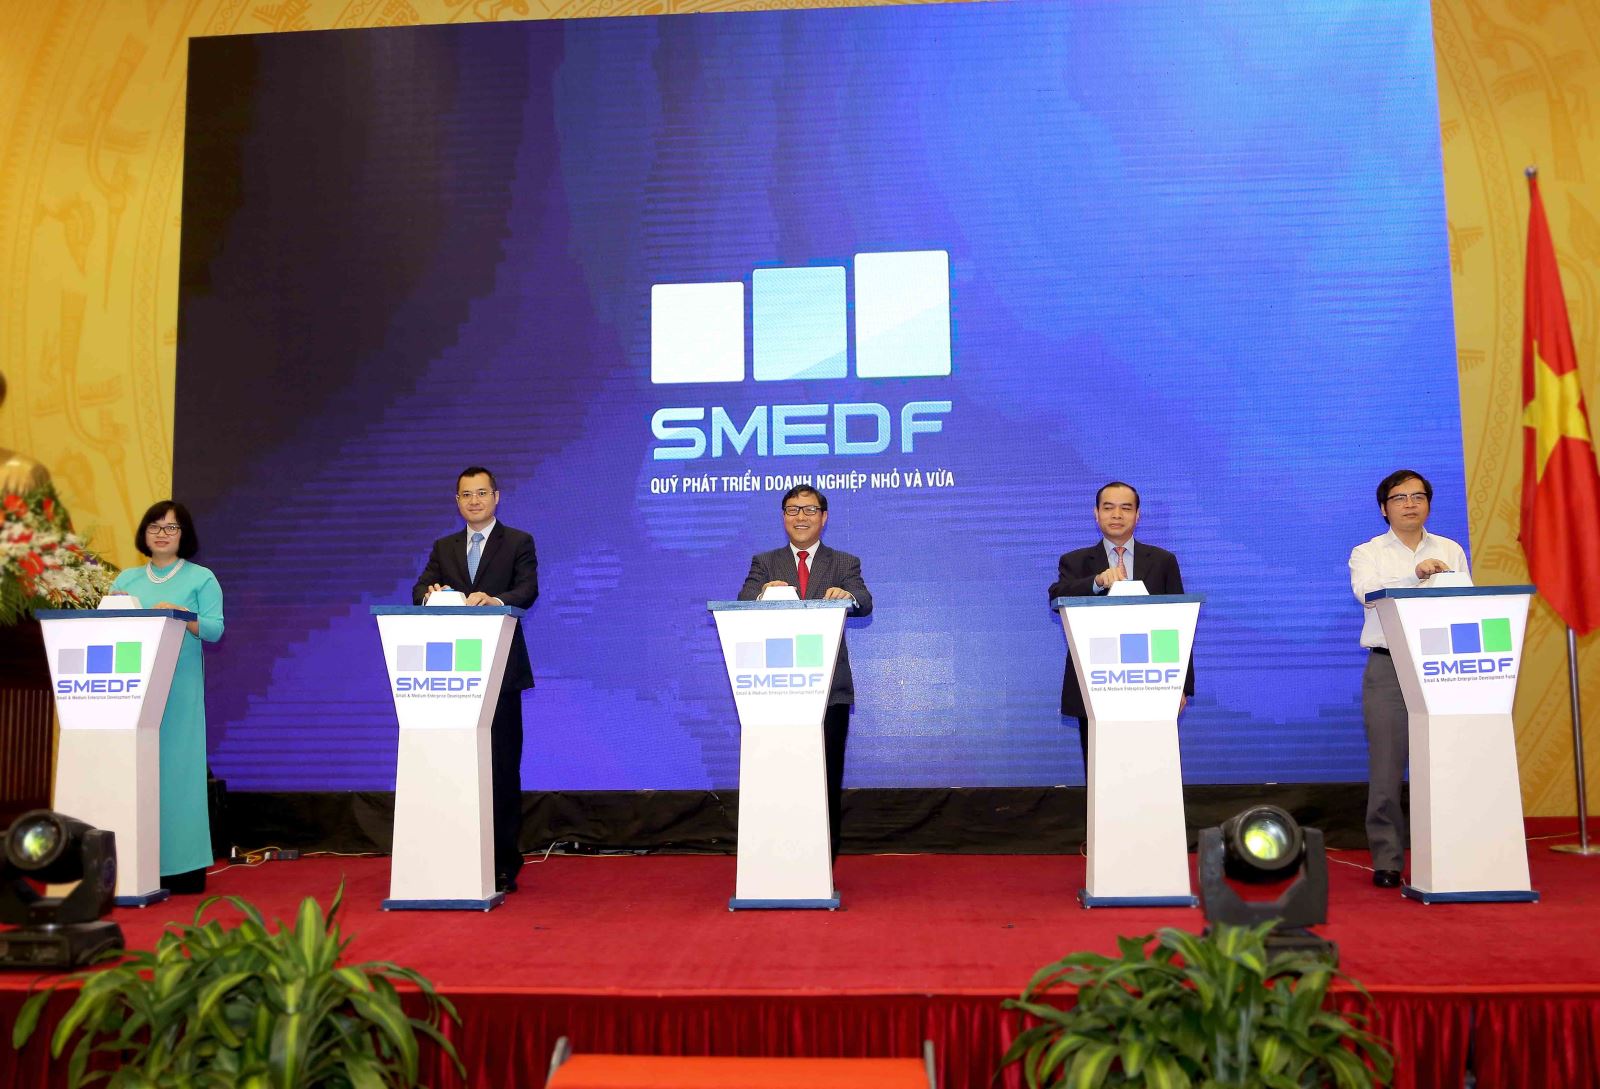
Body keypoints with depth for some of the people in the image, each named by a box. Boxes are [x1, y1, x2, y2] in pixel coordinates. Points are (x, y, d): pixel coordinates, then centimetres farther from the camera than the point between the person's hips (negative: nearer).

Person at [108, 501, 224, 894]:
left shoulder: (201, 578, 6)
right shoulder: (127, 578, 17)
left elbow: (215, 629, -3)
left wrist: (181, 615, -18)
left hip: (180, 686, -3)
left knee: (176, 765, -4)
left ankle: (180, 866, 0)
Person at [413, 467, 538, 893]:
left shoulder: (518, 543, 5)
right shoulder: (443, 548, 17)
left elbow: (528, 590, -10)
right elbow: (421, 590, 5)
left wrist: (495, 599, -30)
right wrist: (429, 593, -20)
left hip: (500, 670, -3)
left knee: (502, 766, -1)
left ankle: (505, 865, 6)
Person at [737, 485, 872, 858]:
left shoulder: (844, 564, 10)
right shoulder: (764, 563, 12)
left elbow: (865, 604, -7)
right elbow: (743, 604, -5)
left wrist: (848, 596, -31)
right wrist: (762, 594, -28)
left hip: (830, 688, 0)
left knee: (828, 780, 4)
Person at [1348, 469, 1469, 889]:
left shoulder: (1451, 551, 16)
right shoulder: (1367, 553, 7)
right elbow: (1366, 592, -14)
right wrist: (1416, 574, -29)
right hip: (1388, 668, -2)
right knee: (1386, 767, -3)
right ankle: (1387, 861, 3)